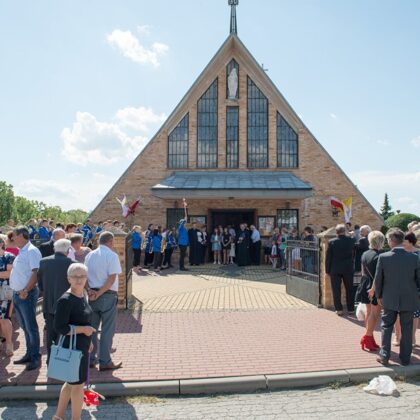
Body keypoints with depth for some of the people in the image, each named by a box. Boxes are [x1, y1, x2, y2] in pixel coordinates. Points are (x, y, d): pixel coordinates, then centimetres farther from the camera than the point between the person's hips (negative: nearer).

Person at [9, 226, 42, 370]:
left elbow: (36, 272, -22)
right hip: (18, 294, 9)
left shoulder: (31, 251, -14)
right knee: (25, 327, 15)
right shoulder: (22, 252, 15)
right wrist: (17, 292, 12)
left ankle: (36, 358, 6)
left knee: (31, 327, -3)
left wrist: (26, 291, -22)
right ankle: (29, 354, 25)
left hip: (27, 295, -9)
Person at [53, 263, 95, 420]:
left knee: (71, 382, 23)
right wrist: (84, 329, -22)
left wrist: (88, 340, 17)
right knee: (78, 384, 8)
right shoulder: (65, 300, -23)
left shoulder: (83, 295, 3)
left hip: (82, 347, 9)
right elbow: (59, 327, -25)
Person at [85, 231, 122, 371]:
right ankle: (105, 362, 8)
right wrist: (99, 294, -15)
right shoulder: (112, 256, -10)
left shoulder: (90, 255, 10)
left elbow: (84, 275, 5)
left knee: (91, 328, 15)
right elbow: (111, 279, -18)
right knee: (107, 330, 3)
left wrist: (90, 291, -7)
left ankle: (90, 359, 23)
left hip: (92, 295, 6)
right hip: (108, 296, -6)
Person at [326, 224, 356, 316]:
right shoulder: (351, 240, -6)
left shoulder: (332, 242, -8)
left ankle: (339, 309, 6)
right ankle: (350, 308, 20)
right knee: (349, 289, 14)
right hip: (348, 269, 2)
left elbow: (328, 257, -5)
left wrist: (327, 270, 3)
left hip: (335, 270, -1)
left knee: (336, 290, 6)